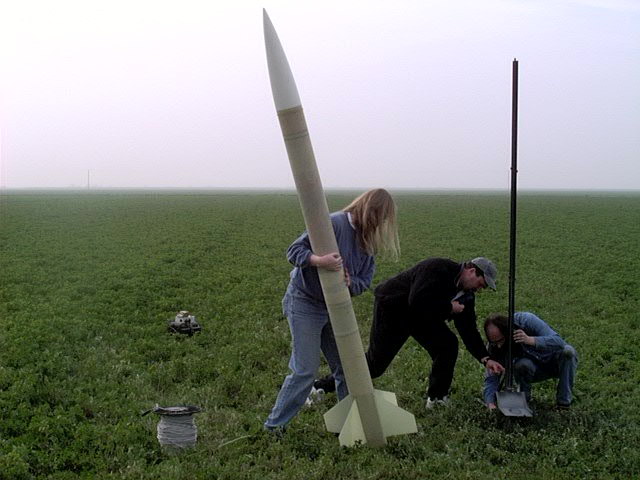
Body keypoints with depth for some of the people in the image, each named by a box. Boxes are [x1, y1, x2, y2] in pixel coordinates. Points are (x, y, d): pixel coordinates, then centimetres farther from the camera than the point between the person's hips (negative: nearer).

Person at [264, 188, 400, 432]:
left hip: (334, 306, 8)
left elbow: (364, 281, -1)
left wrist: (351, 282, -24)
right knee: (305, 370, -5)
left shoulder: (367, 240, 1)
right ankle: (275, 424, 9)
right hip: (305, 304, -7)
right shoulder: (335, 224, -23)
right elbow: (294, 250, -24)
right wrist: (318, 260, -43)